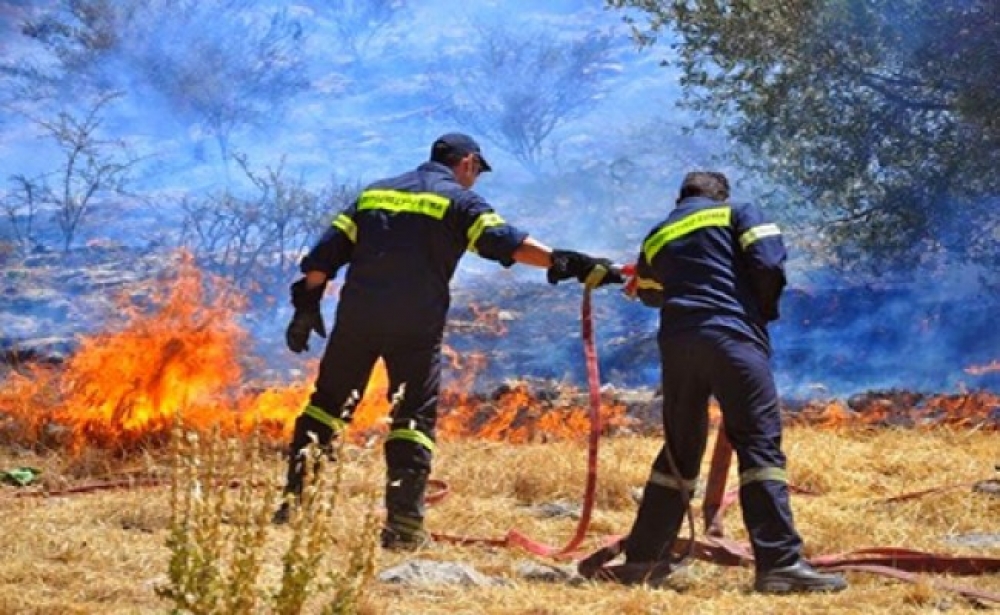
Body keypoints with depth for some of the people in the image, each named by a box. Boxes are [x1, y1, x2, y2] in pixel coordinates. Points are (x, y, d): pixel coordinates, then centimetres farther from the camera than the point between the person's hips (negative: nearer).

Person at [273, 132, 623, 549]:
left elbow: (327, 252, 14)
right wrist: (564, 262, -20)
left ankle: (295, 499, 15)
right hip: (415, 326, -4)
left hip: (357, 316, 4)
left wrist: (308, 303, 16)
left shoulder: (375, 193, 19)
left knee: (328, 403, 17)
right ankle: (403, 523, -5)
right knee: (414, 418, 3)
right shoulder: (458, 200, 3)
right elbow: (504, 241, -14)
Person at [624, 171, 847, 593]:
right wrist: (764, 312, 14)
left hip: (676, 345, 5)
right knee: (760, 443, -10)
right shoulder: (737, 213, 12)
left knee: (680, 451, 18)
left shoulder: (656, 237, 24)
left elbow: (649, 295, 31)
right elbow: (769, 264, -2)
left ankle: (642, 556, 21)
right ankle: (780, 563, -21)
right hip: (732, 337, -5)